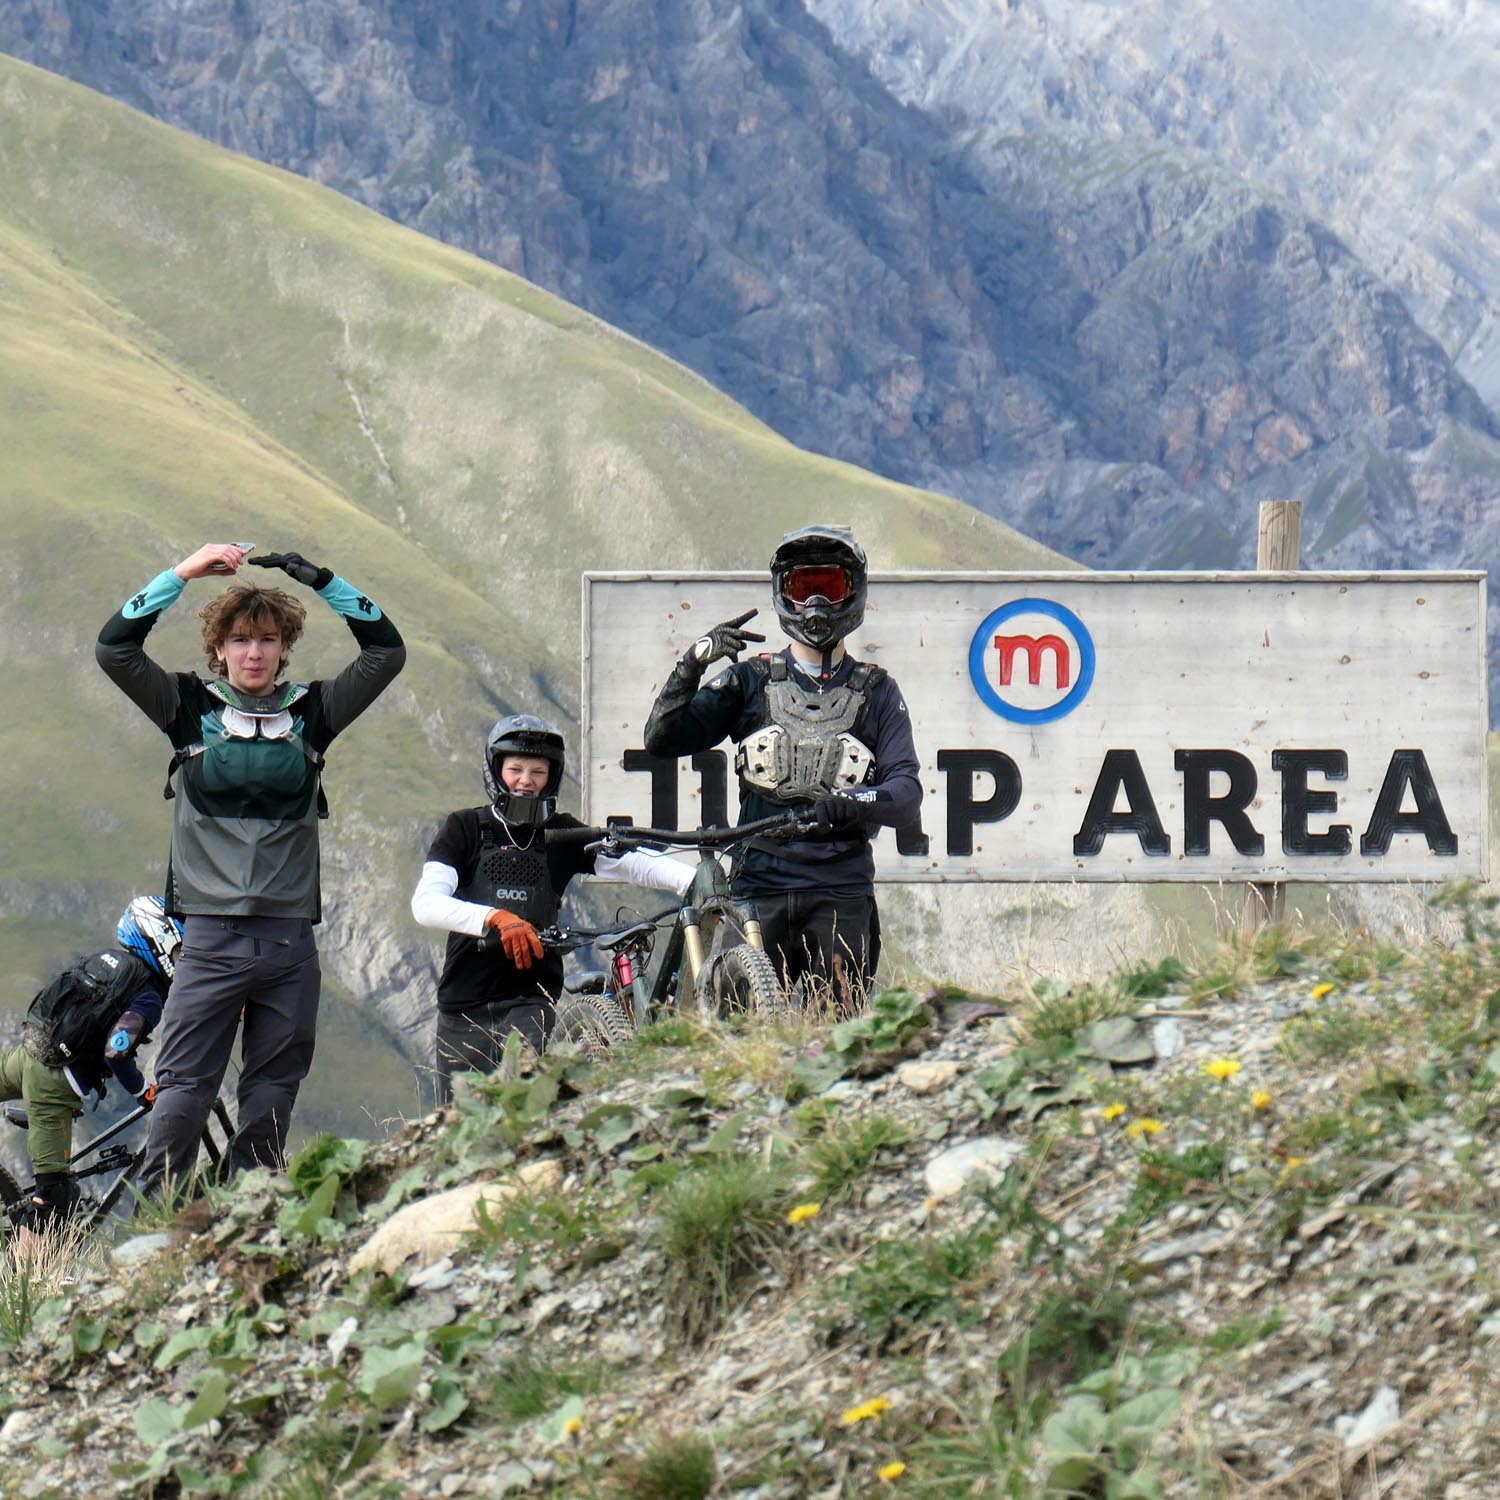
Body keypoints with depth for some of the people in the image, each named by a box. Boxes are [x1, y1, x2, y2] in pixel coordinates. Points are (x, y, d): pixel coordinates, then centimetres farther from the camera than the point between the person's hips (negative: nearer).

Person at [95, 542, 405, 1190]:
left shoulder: (312, 711, 8)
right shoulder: (191, 707, 4)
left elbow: (386, 651, 4)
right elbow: (115, 646, -4)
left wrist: (321, 580, -4)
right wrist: (183, 573, -9)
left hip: (289, 937, 2)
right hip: (210, 934, -2)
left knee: (272, 1095, 7)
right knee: (182, 1089, -7)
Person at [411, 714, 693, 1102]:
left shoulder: (561, 834, 5)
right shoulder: (464, 829, 0)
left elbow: (634, 862, -10)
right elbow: (426, 903, -15)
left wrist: (695, 880, -30)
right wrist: (495, 919, -33)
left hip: (531, 1000, 0)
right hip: (464, 1007, 0)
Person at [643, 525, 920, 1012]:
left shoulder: (876, 692, 13)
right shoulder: (750, 681, 14)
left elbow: (906, 793, 2)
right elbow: (662, 740, 4)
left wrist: (853, 803, -20)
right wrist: (694, 663, -9)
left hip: (840, 896, 0)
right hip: (758, 892, 0)